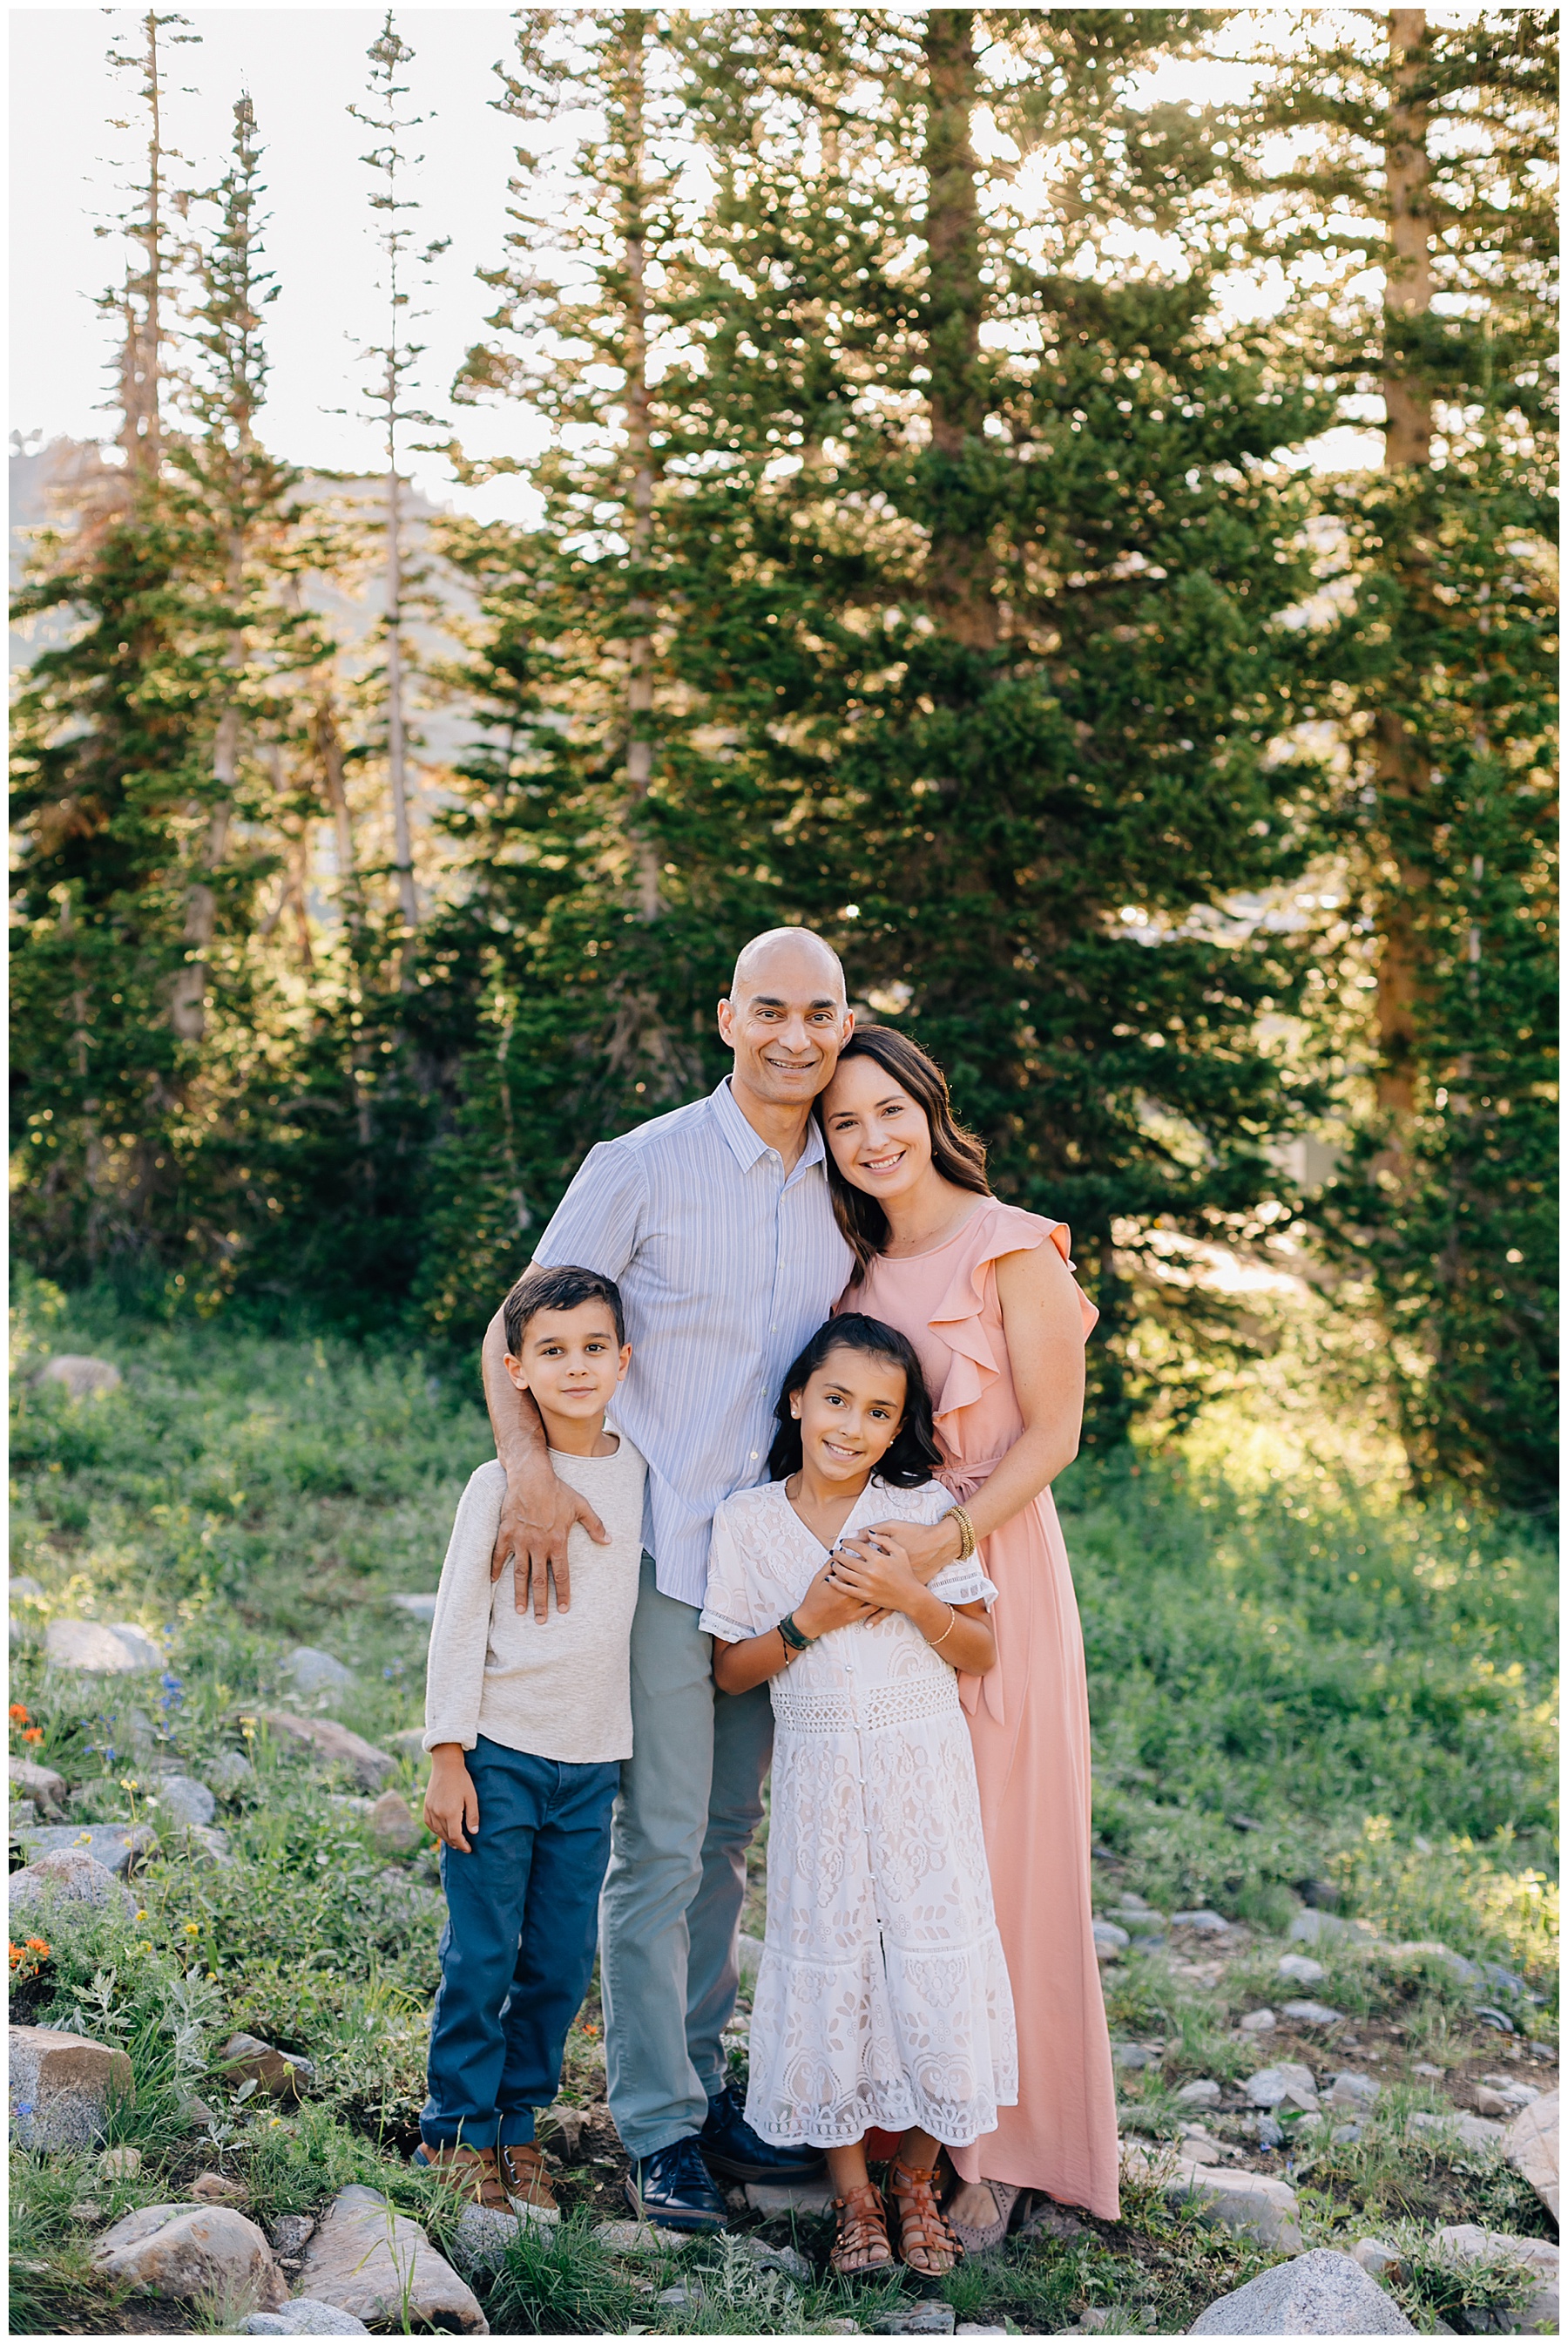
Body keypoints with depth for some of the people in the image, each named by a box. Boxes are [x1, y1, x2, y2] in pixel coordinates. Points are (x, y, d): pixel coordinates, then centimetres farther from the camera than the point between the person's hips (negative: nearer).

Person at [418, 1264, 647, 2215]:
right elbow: (459, 1621, -5)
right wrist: (447, 1758, -7)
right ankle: (459, 2131, 15)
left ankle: (520, 2125, 23)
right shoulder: (501, 1484, -7)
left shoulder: (639, 1469, 4)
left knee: (563, 1961, 8)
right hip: (502, 1753, -4)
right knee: (481, 1957, 0)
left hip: (593, 1760, 4)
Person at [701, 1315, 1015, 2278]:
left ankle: (918, 2181, 19)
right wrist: (808, 1621, -14)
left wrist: (909, 1598, -16)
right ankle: (854, 2195, 18)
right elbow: (732, 1669, 2)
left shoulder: (926, 1511, -2)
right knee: (829, 1968, 4)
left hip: (924, 1772, 0)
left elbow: (983, 1655, -1)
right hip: (818, 1775, 0)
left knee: (932, 1962, -1)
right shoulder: (749, 1521, -1)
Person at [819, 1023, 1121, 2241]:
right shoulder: (857, 1261, 10)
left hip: (992, 1567, -5)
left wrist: (945, 1541, -21)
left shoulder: (1011, 1250, -8)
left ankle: (996, 2152, 7)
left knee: (993, 1859, -2)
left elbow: (1052, 1432, -9)